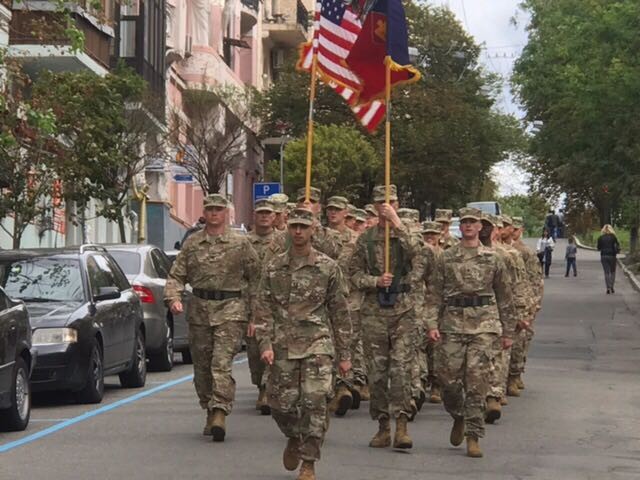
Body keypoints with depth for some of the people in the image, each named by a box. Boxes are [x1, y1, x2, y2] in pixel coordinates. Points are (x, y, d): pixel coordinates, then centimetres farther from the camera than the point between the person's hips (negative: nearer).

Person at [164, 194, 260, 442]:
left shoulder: (240, 243, 3)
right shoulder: (192, 243, 10)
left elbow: (255, 275, 7)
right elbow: (176, 275, 11)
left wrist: (254, 308, 2)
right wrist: (173, 298, -8)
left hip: (230, 310, -4)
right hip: (199, 310, 4)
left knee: (222, 363, -16)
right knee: (202, 367, 9)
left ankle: (219, 413, -22)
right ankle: (210, 413, 22)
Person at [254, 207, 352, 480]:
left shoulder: (328, 268, 4)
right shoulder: (274, 268, 9)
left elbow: (340, 313, 6)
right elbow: (263, 309, 7)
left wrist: (344, 354, 5)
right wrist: (265, 345, -5)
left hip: (317, 345, -2)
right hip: (283, 346, 2)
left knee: (315, 403, -11)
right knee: (281, 404, 2)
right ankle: (294, 439, 34)